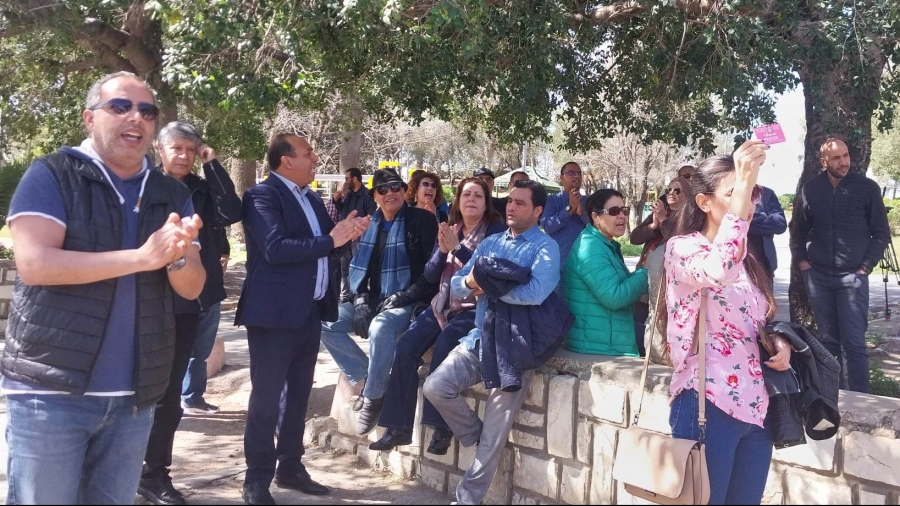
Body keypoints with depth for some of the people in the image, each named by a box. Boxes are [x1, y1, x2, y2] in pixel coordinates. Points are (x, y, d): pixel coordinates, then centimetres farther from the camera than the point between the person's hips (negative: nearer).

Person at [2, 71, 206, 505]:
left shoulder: (172, 194, 9)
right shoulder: (51, 175, -3)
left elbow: (192, 288, 7)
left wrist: (178, 256, -17)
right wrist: (142, 257, -23)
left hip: (134, 396, 4)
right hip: (51, 391, -4)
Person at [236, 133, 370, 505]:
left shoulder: (312, 198, 14)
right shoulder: (263, 195, -11)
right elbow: (275, 248, -24)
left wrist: (346, 233, -3)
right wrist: (331, 240, -20)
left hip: (309, 311, 8)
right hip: (275, 312, -8)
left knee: (297, 395, 16)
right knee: (267, 397, 0)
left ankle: (290, 467, 29)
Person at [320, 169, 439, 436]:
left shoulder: (422, 220, -6)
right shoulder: (369, 223, 12)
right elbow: (357, 267, 13)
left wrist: (401, 297, -18)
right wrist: (360, 299, -4)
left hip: (407, 303, -6)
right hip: (371, 302, 7)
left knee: (381, 327, -37)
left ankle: (374, 397, -15)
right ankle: (365, 375, 1)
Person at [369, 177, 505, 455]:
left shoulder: (495, 229, -1)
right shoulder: (449, 230, 14)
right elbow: (430, 275, 11)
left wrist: (458, 248, -18)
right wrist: (442, 250, -7)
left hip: (476, 307, -5)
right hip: (444, 304, 6)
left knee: (444, 346, -31)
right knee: (405, 346, -15)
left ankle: (441, 427, -20)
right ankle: (399, 426, -8)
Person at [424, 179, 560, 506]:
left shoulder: (545, 247, -6)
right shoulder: (489, 243, 14)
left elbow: (536, 293, -25)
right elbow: (456, 287, 10)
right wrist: (470, 282, -14)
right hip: (479, 338, 5)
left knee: (496, 431, 1)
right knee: (435, 387, -13)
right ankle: (479, 439, 13)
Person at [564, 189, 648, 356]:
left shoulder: (609, 246, 15)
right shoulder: (590, 247, -20)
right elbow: (614, 297, -27)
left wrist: (642, 273, 2)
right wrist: (646, 272, -14)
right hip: (597, 347, -10)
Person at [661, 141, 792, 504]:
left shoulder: (747, 259, 16)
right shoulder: (683, 247, -9)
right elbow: (720, 270, -32)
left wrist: (780, 341, 1)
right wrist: (742, 185, -30)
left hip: (756, 406, 8)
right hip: (709, 405, -7)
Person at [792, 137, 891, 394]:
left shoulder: (867, 187, -2)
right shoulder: (810, 189, 4)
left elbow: (881, 233, 2)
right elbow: (799, 230, 15)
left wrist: (866, 266, -6)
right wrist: (801, 260, 4)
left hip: (852, 276, -2)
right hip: (818, 276, 2)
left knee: (854, 343, -6)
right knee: (828, 340, 11)